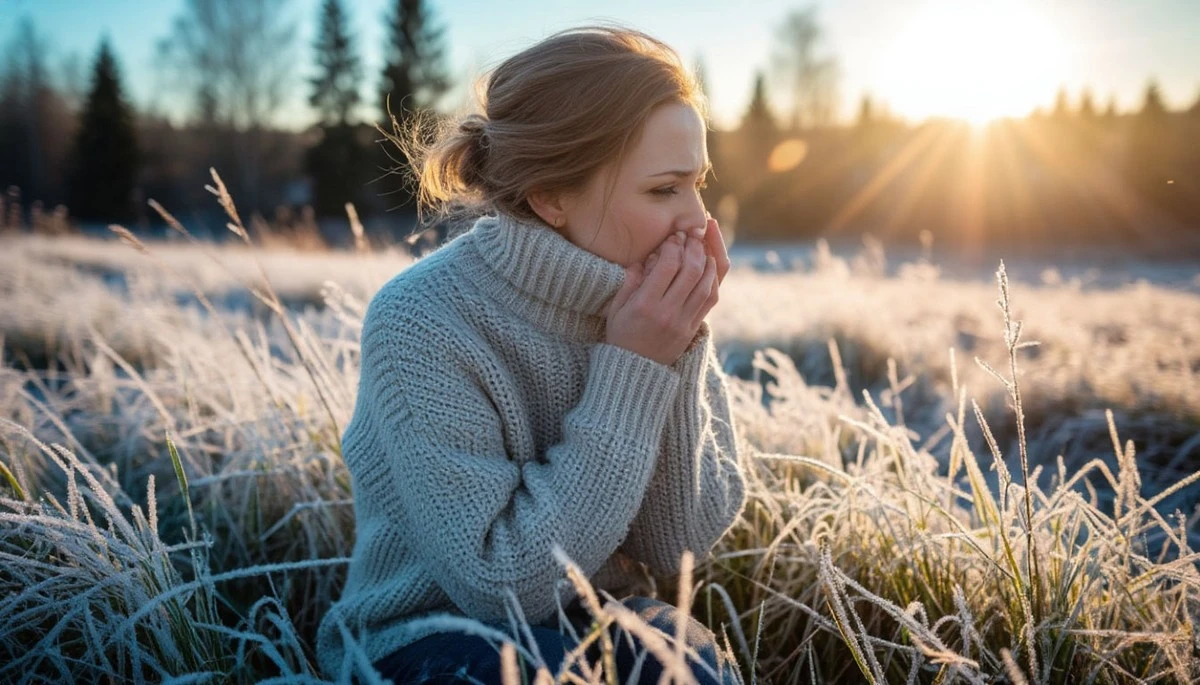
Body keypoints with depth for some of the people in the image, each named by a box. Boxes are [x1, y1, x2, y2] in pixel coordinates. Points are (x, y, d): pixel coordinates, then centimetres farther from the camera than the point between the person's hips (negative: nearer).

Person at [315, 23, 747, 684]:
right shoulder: (422, 323, -23)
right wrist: (629, 376, -26)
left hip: (591, 624, 4)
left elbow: (678, 544, -9)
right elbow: (504, 584, -23)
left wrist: (676, 354, -21)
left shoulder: (656, 305, -9)